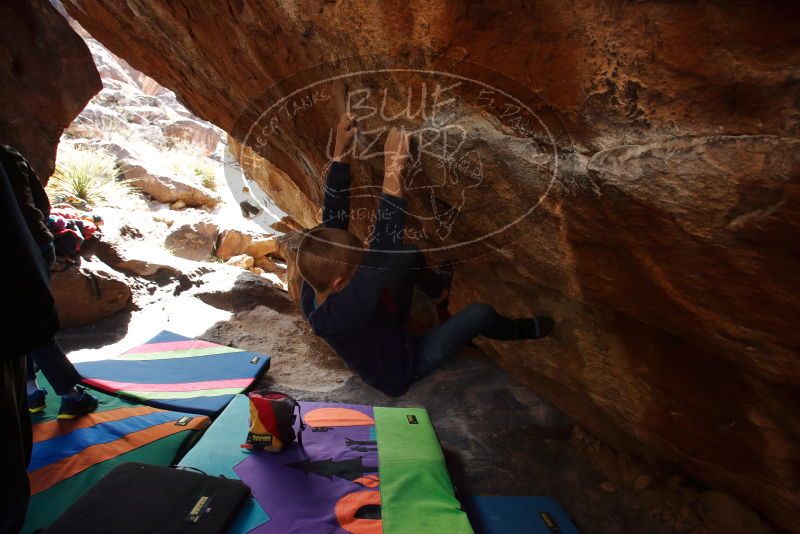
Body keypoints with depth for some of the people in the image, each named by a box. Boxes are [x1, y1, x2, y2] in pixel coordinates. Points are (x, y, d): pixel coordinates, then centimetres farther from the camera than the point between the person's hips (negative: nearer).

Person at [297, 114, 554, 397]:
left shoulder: (312, 286, -24)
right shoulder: (343, 315, -46)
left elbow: (333, 219, -21)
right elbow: (382, 254, -57)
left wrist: (340, 150, -23)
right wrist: (393, 172, -58)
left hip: (383, 334, 7)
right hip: (399, 370, -7)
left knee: (409, 256, 3)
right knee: (479, 313, -15)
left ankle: (438, 292, 36)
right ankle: (522, 330, 21)